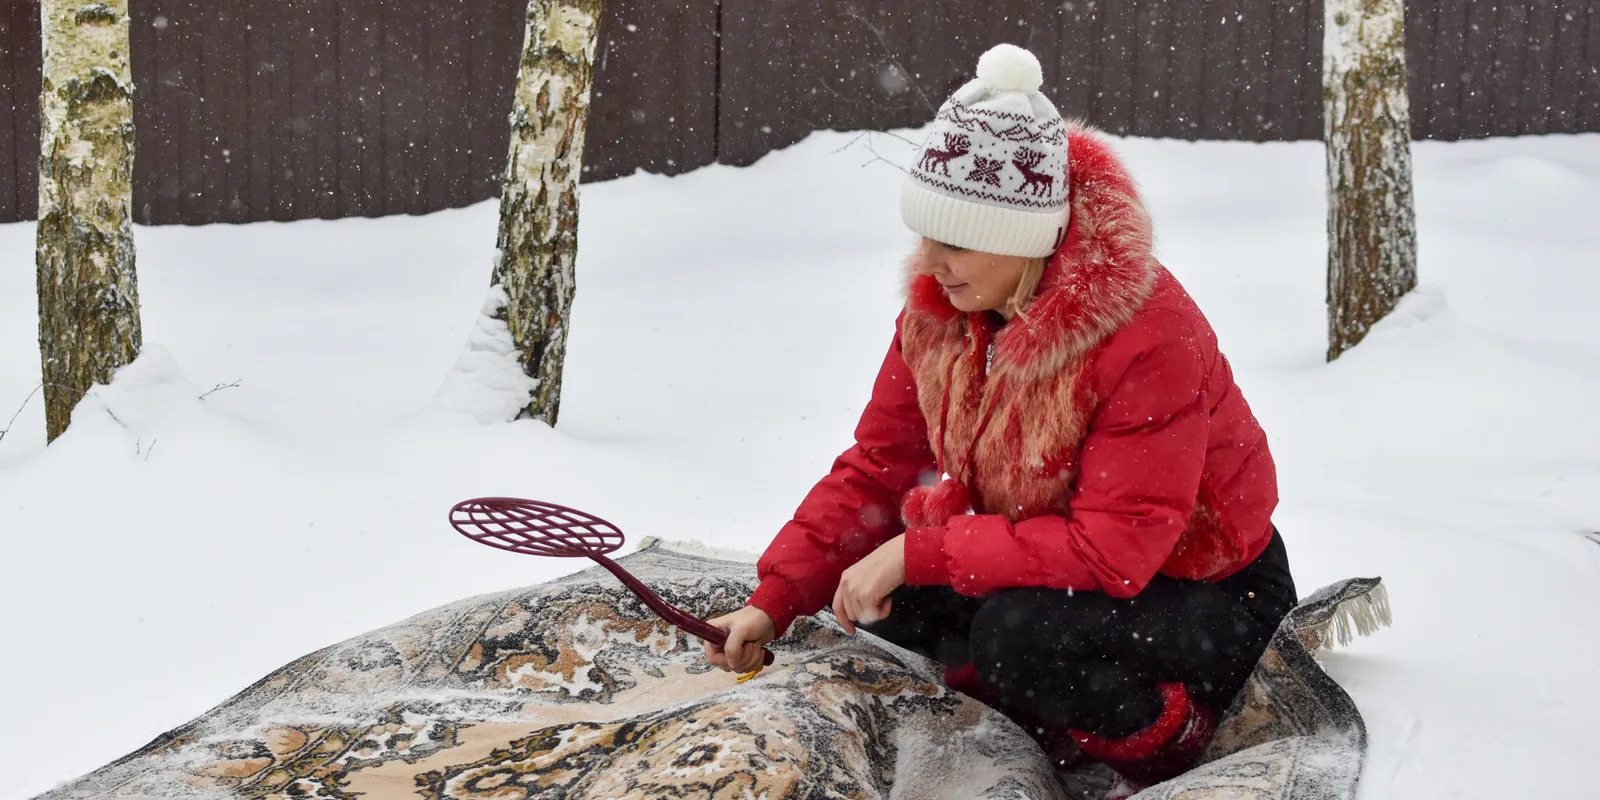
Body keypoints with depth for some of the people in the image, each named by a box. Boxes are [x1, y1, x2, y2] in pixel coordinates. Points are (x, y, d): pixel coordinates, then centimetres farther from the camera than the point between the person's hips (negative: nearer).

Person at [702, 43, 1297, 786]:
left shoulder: (1151, 335, -31)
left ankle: (1167, 735, -5)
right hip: (1052, 563, 8)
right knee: (890, 606, -7)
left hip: (1214, 595, -8)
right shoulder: (940, 308, -8)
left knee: (1019, 632, -32)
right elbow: (875, 468, -1)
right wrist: (773, 601, -11)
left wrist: (919, 553, -32)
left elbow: (1113, 550, -34)